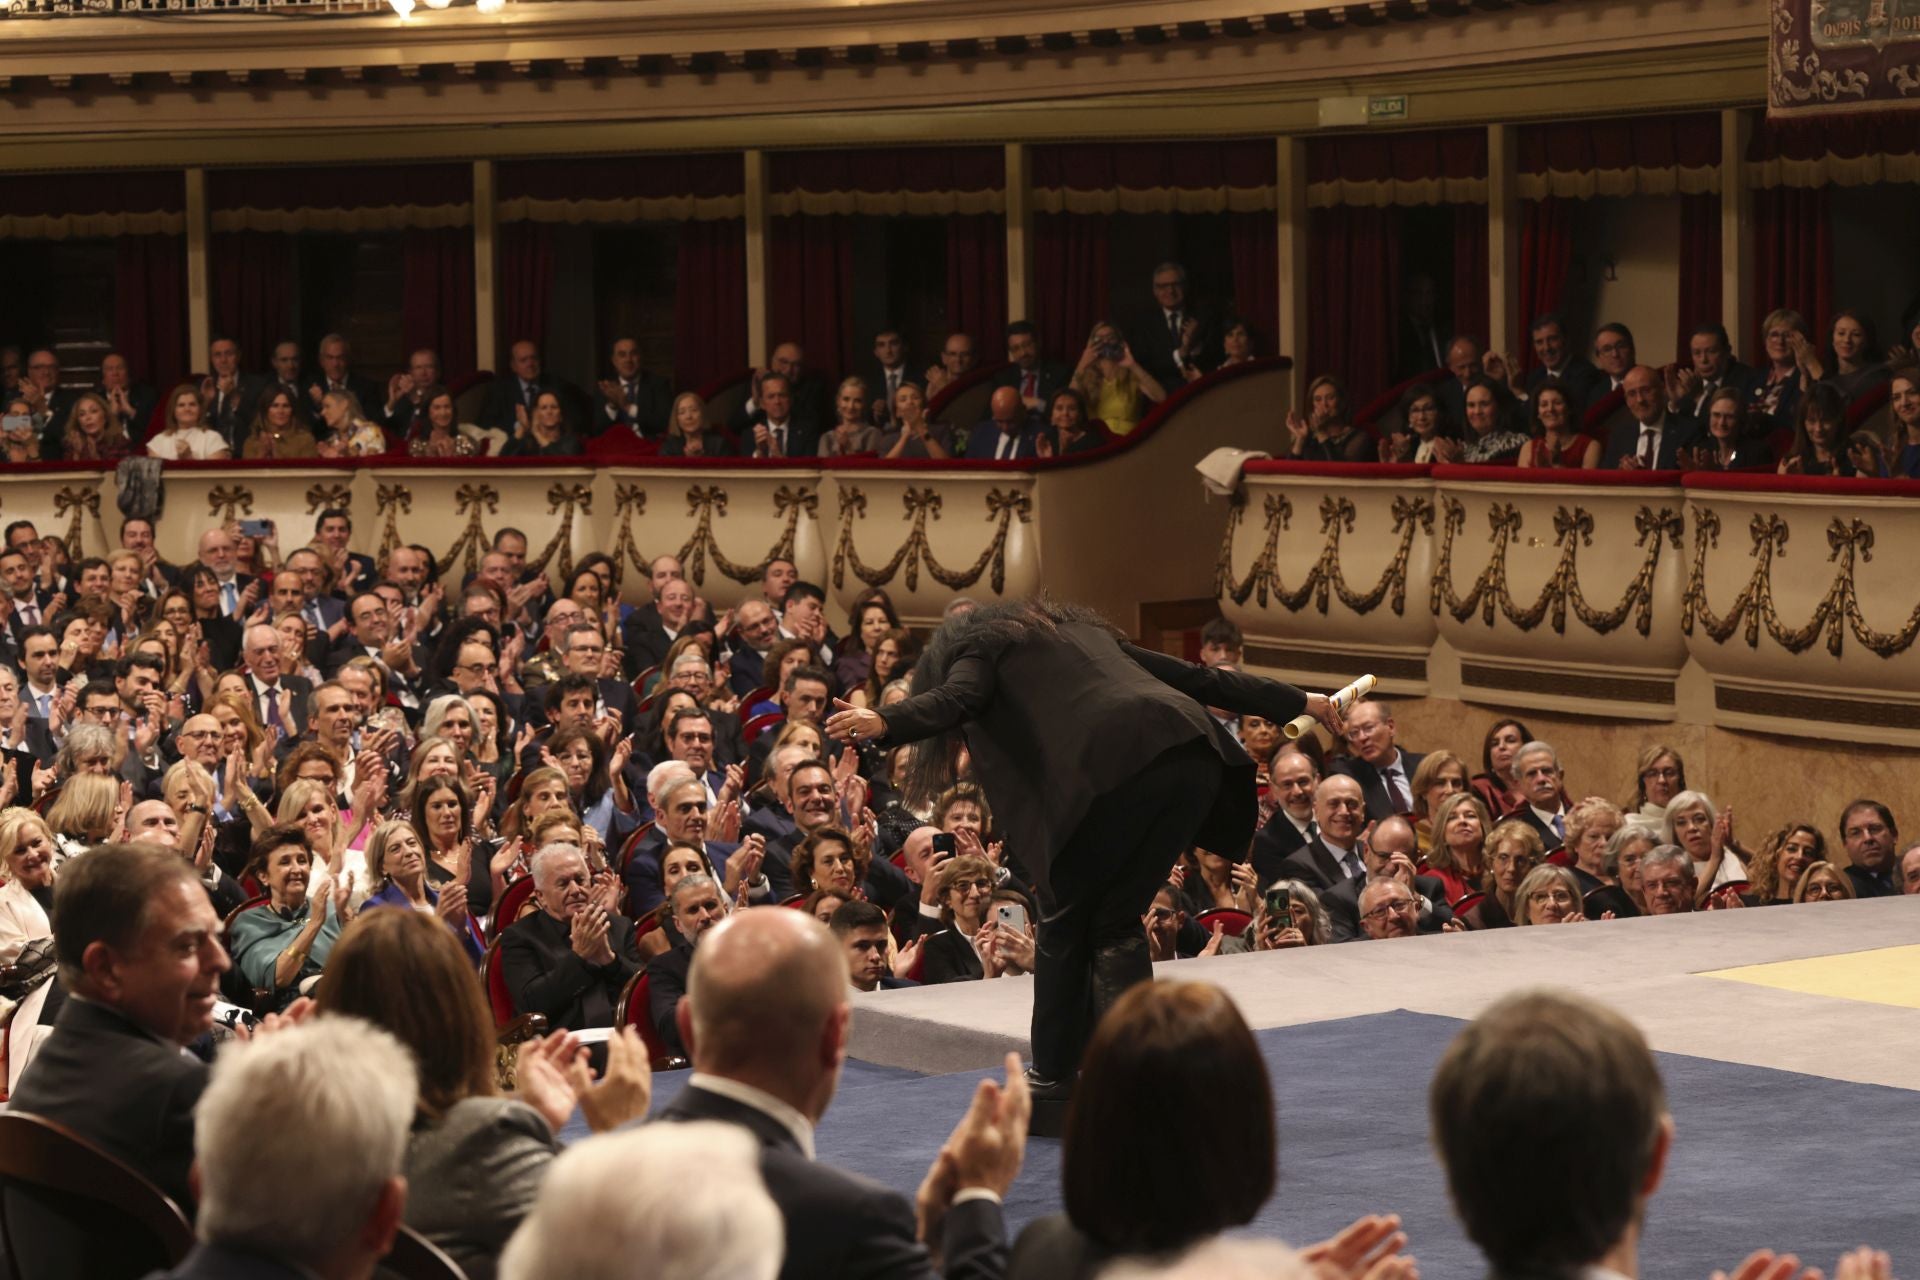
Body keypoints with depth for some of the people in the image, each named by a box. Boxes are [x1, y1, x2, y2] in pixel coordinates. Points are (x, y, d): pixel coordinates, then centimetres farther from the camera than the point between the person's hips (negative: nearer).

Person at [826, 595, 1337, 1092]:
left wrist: (883, 723, -20)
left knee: (1066, 922, 12)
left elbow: (955, 698, -4)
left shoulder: (978, 645, 20)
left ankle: (1054, 1076, 16)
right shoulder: (1083, 629, 38)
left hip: (1115, 768, -6)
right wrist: (1295, 702, 45)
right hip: (1193, 755, 6)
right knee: (1117, 923, 15)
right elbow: (1194, 676, 38)